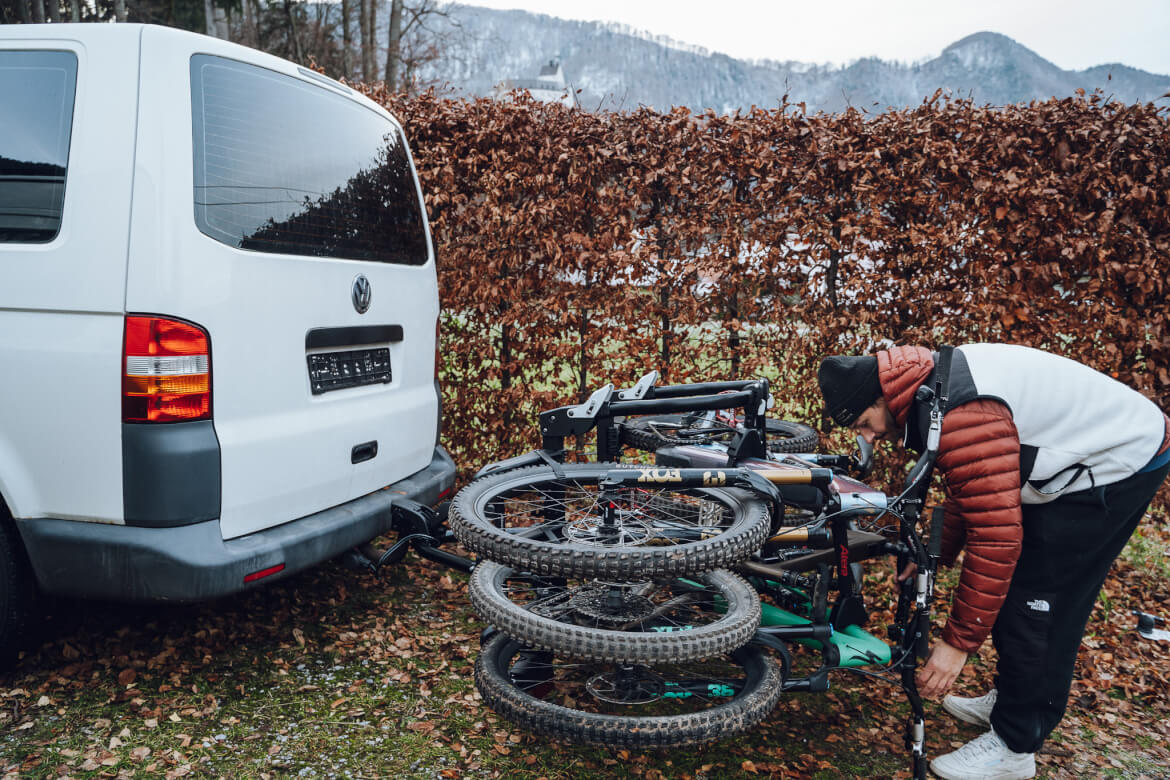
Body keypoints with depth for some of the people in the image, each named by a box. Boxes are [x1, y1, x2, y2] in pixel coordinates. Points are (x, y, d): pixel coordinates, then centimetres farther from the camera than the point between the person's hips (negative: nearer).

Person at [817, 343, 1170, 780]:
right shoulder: (934, 387, 0)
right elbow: (968, 491, 12)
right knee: (1014, 588, 15)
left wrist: (957, 642, -24)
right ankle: (1013, 700, 32)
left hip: (1118, 464, -10)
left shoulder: (961, 418, -33)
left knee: (1036, 600, -6)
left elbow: (995, 539, -32)